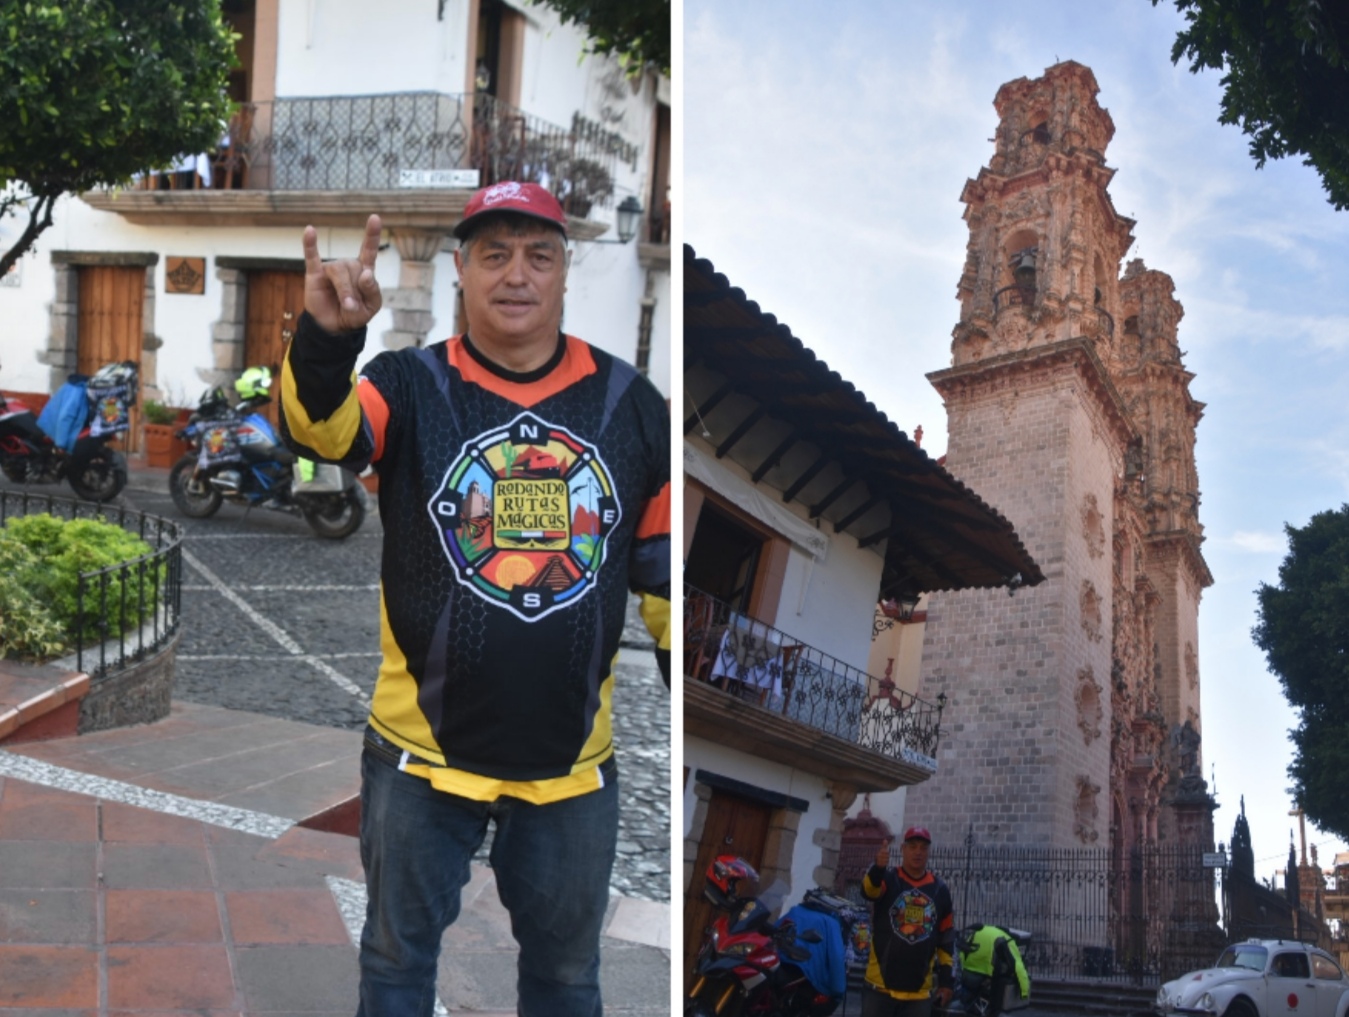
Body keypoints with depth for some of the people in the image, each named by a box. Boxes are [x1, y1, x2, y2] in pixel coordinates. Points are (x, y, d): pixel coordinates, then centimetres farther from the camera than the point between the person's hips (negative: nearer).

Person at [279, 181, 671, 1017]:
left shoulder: (630, 403, -2)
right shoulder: (409, 387, -7)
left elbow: (667, 567, 6)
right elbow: (320, 429, -29)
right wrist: (327, 338, -49)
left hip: (573, 758, 2)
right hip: (422, 749, -1)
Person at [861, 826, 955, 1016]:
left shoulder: (940, 890, 8)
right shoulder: (887, 879, -2)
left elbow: (946, 937, 14)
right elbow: (869, 889, -27)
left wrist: (946, 979, 9)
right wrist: (878, 868, -50)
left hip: (919, 990, 3)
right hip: (881, 984, -3)